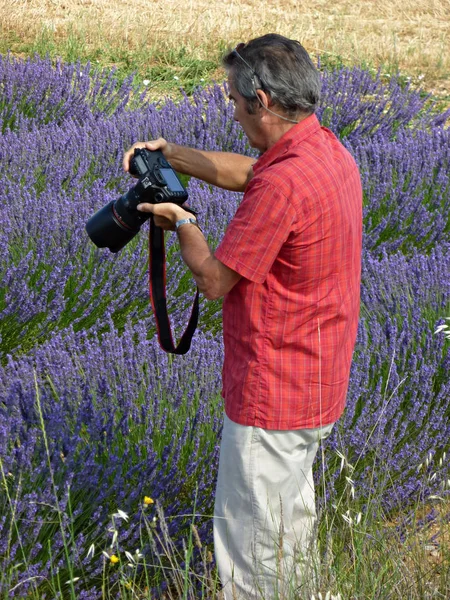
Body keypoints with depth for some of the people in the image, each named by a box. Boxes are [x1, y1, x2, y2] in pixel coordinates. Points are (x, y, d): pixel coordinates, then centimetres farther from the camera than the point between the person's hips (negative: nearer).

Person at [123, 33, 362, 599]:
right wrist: (171, 154, 12)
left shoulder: (284, 183, -29)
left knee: (250, 541, 2)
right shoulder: (328, 149, 2)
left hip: (272, 399, -10)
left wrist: (181, 223, -1)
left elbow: (214, 280, -19)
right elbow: (245, 172, 20)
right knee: (292, 512, 26)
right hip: (318, 385, 10)